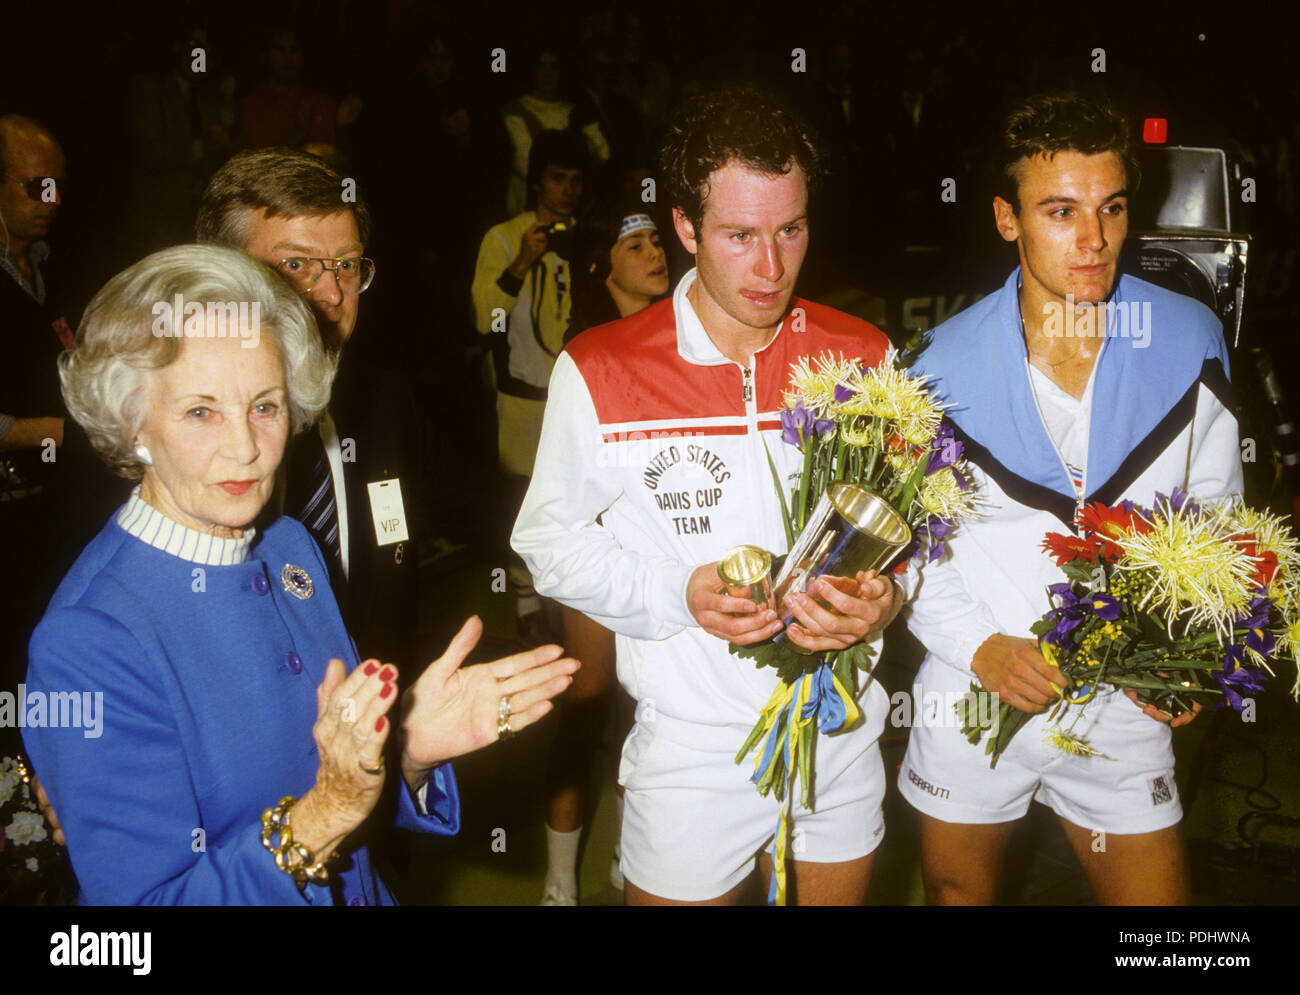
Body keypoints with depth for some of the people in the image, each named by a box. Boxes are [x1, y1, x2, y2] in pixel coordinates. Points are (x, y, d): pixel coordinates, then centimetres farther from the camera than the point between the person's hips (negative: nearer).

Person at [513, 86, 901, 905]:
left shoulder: (863, 356, -1)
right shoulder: (599, 372, -10)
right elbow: (552, 540, -4)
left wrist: (885, 598, -14)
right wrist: (680, 593, -19)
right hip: (691, 745, -3)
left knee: (841, 891, 22)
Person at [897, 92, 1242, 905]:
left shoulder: (1191, 342, -6)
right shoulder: (948, 364, -10)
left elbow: (1215, 513, 6)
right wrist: (979, 645, -15)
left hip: (1125, 708, 1)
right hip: (974, 697, 0)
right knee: (958, 891, 19)